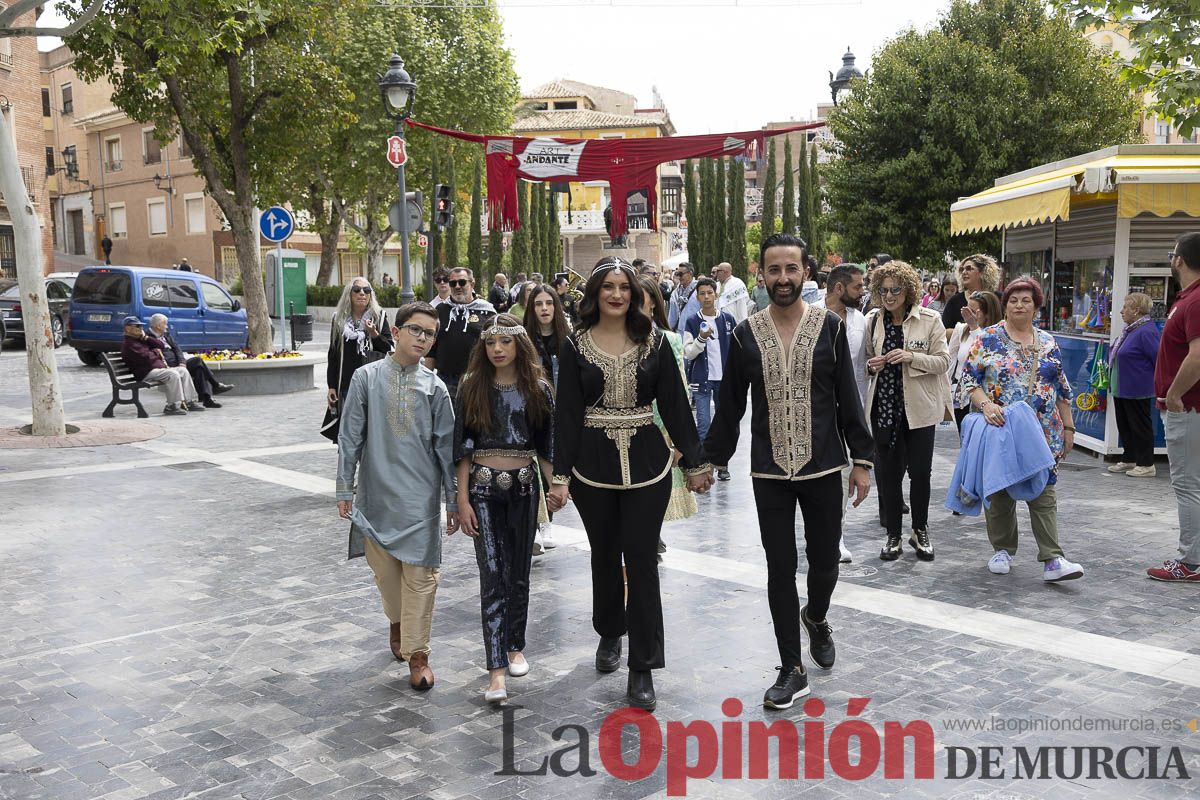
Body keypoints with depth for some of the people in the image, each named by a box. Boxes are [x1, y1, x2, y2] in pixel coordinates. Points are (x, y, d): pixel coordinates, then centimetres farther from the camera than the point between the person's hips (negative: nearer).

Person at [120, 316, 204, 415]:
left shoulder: (140, 339, 23)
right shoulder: (128, 344, -9)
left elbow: (161, 345, 17)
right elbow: (146, 357, -20)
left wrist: (146, 337, 5)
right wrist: (156, 352, 1)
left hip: (159, 368, 10)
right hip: (147, 373, -10)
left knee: (183, 371, 3)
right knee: (173, 374, -29)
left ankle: (189, 401, 0)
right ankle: (172, 406, -26)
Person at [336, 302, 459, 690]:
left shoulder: (434, 387, 1)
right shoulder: (367, 377, -1)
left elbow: (446, 447, 4)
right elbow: (350, 437, 2)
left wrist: (454, 499, 4)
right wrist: (345, 489, 2)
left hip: (421, 497, 0)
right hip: (377, 493, 1)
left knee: (420, 573, -2)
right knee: (384, 569, 11)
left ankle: (417, 654, 7)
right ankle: (397, 621, 40)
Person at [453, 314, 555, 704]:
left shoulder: (538, 390, 2)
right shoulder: (472, 389, -1)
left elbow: (546, 448, 6)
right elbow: (463, 449, 0)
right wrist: (463, 500, -5)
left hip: (523, 487, 2)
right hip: (484, 488, -2)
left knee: (518, 572, 11)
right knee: (492, 575, -7)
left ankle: (515, 646, 30)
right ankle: (496, 670, -8)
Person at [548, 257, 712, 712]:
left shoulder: (653, 342, 1)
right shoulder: (576, 346, 1)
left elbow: (675, 405, 3)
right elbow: (566, 414, -1)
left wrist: (694, 463, 3)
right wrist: (561, 477, -6)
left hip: (647, 465, -1)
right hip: (593, 467, 1)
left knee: (641, 559, -3)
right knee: (605, 555, 14)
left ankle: (642, 669, 4)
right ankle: (609, 634, 39)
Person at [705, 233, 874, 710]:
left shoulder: (829, 327, -1)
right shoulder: (746, 335, 1)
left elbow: (848, 398, 1)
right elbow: (730, 405, 6)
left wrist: (861, 460, -1)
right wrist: (711, 459, 6)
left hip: (823, 468, 0)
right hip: (770, 473, 0)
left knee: (824, 561, 10)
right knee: (780, 569, 4)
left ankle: (815, 618, 44)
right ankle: (792, 671, 15)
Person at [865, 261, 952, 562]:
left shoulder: (929, 320, -4)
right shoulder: (873, 320, 4)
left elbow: (943, 361, -4)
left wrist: (910, 357, -19)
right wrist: (871, 366, -7)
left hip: (919, 407, -2)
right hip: (884, 406, 2)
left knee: (920, 472, 5)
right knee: (888, 472, 5)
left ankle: (920, 531, 25)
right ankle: (893, 535, 17)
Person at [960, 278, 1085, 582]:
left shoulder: (1048, 343, 12)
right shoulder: (988, 339, 1)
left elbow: (1062, 390, 15)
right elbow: (968, 379, -5)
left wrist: (1068, 427, 12)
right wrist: (985, 404, -21)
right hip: (999, 429, -2)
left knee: (1044, 491, -4)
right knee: (1000, 490, 6)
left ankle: (1052, 560, -8)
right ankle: (1003, 550, 21)